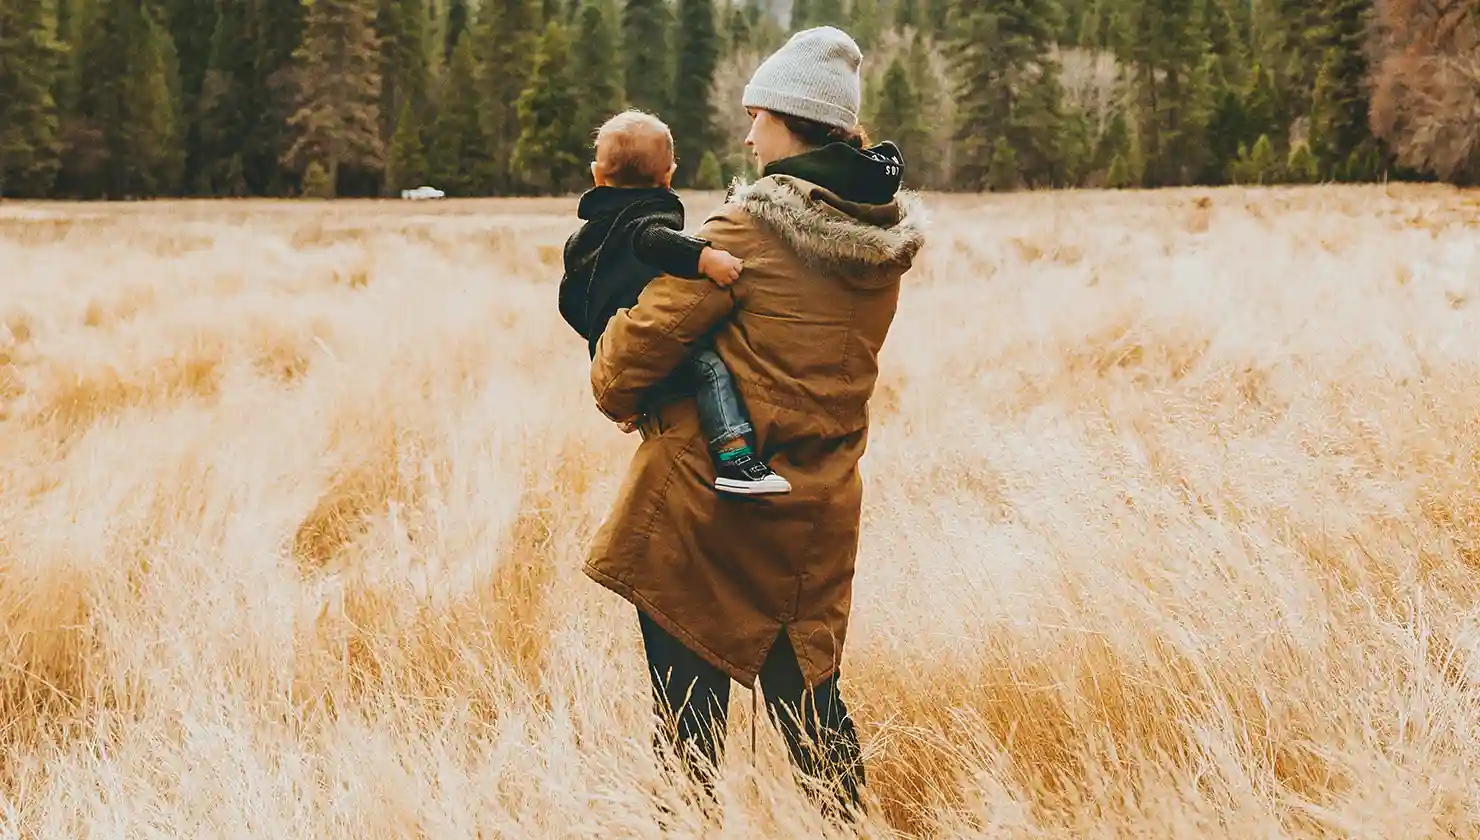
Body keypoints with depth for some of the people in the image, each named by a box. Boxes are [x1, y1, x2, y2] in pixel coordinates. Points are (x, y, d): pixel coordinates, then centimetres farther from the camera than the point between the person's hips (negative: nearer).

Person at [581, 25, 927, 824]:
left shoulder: (749, 229, -15)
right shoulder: (886, 237, 4)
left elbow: (647, 334, -14)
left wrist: (615, 393, 6)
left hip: (707, 500, -6)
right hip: (817, 514, 6)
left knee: (687, 698, 5)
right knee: (806, 691, 17)